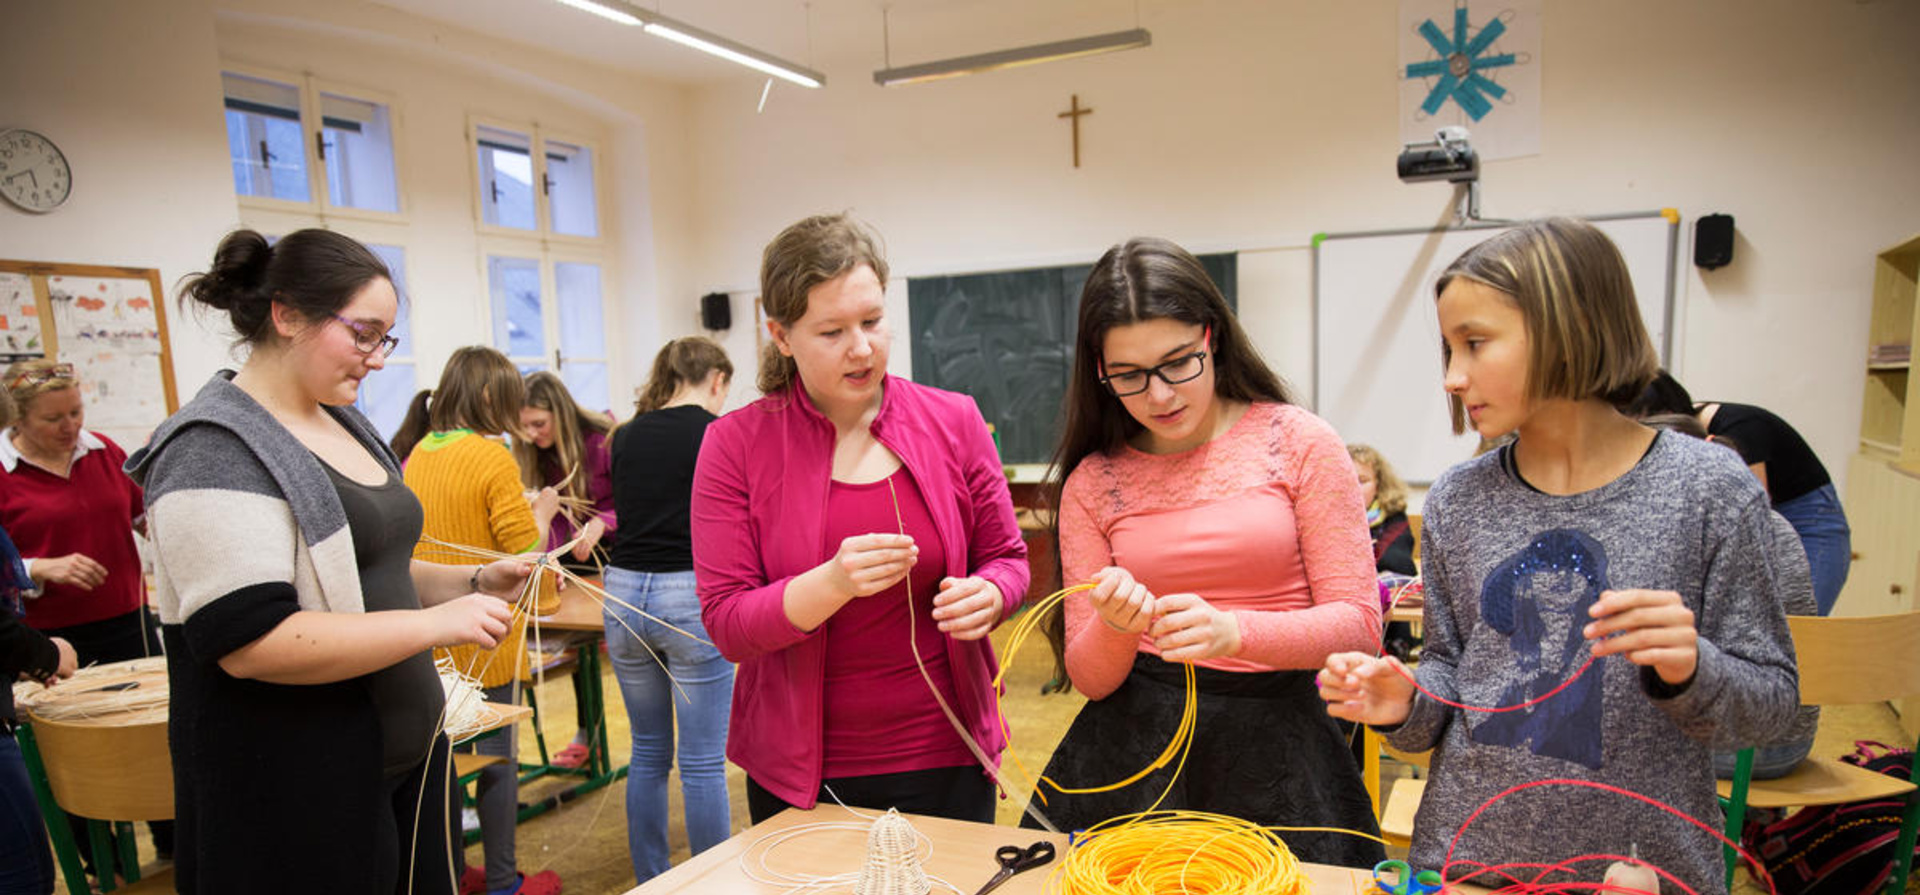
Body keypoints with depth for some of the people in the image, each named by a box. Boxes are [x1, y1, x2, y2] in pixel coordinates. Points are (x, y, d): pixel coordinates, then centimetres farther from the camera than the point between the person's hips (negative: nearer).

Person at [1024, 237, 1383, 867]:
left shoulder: (1299, 442, -4)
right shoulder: (1091, 483, 0)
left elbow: (1358, 624, -8)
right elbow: (1089, 678, 0)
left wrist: (1233, 632, -25)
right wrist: (1114, 628, -23)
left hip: (1276, 747, -1)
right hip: (1133, 750, 2)